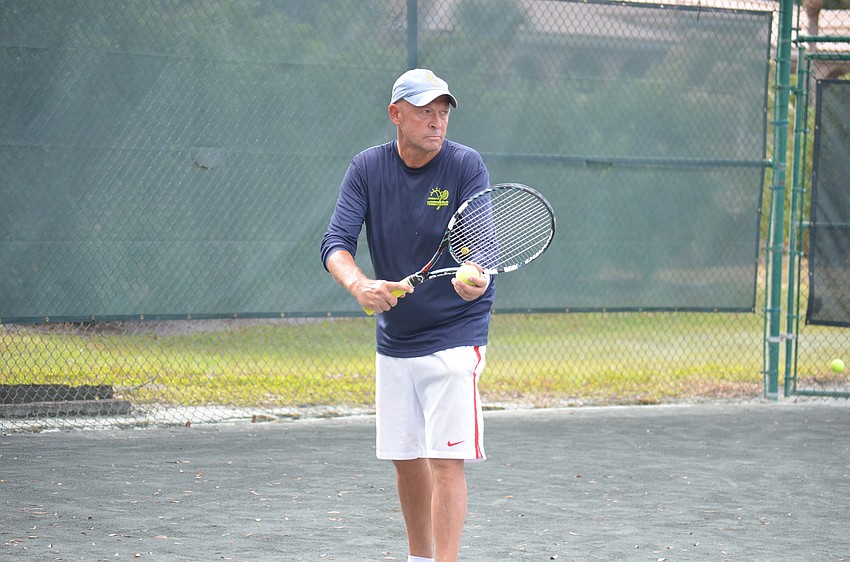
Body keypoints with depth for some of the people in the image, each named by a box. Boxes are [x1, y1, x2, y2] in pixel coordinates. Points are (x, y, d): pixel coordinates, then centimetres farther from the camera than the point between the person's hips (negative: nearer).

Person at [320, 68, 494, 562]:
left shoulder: (466, 165, -11)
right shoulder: (367, 169, -3)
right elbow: (336, 242, -11)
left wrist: (477, 276, -44)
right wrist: (358, 283, -32)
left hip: (455, 336, -4)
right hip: (393, 340, 4)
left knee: (446, 460, -12)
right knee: (407, 460, 12)